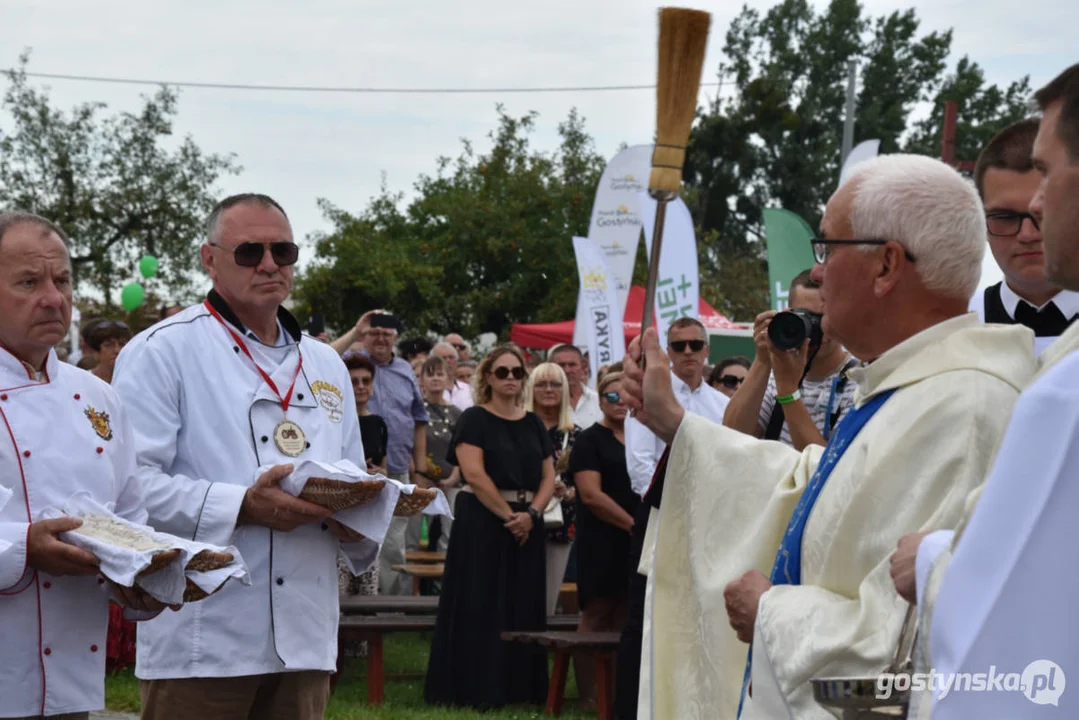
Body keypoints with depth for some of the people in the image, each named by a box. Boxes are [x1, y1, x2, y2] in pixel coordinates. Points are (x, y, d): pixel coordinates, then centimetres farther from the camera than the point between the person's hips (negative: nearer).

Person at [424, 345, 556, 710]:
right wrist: (508, 515, -16)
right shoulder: (475, 419, -4)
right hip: (482, 522, -5)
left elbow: (548, 477, 8)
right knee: (481, 606, -5)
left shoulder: (533, 424, 12)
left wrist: (531, 514, -9)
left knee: (523, 607, 6)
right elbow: (474, 474, -15)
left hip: (526, 525, 6)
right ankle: (476, 690, -2)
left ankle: (520, 688, 11)